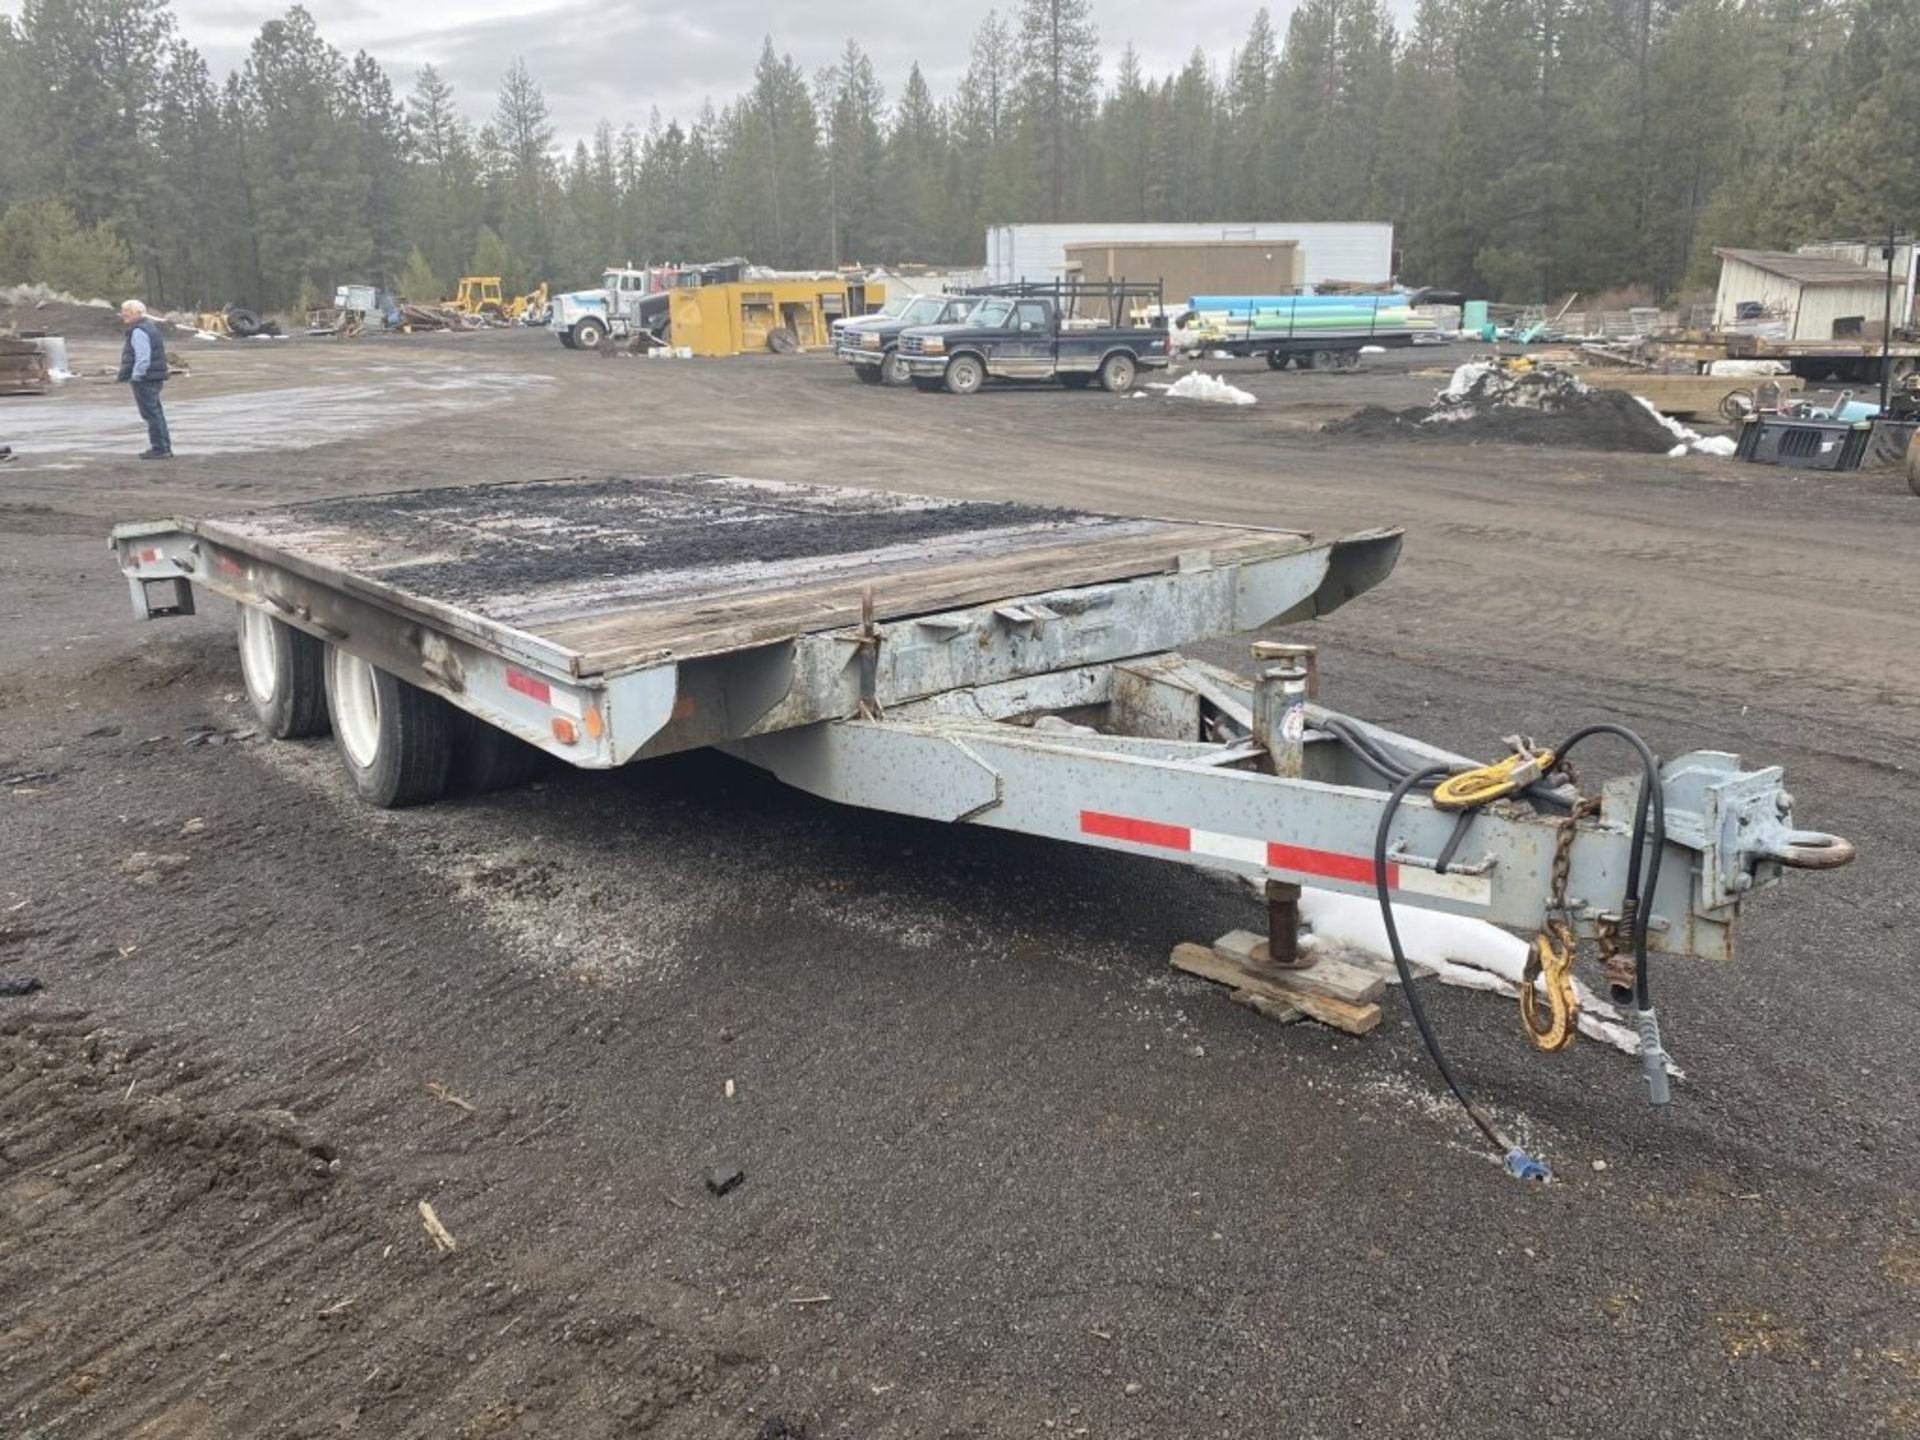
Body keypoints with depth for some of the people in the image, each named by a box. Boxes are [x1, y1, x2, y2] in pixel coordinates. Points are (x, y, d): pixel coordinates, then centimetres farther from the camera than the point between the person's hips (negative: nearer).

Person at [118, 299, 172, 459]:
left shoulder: (138, 331, -16)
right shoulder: (150, 327, 17)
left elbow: (143, 358, -24)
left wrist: (135, 377, -20)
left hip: (145, 380, -11)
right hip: (155, 378, 11)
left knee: (151, 413, -7)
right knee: (155, 413, 15)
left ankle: (159, 449, -7)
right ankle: (164, 447, 20)